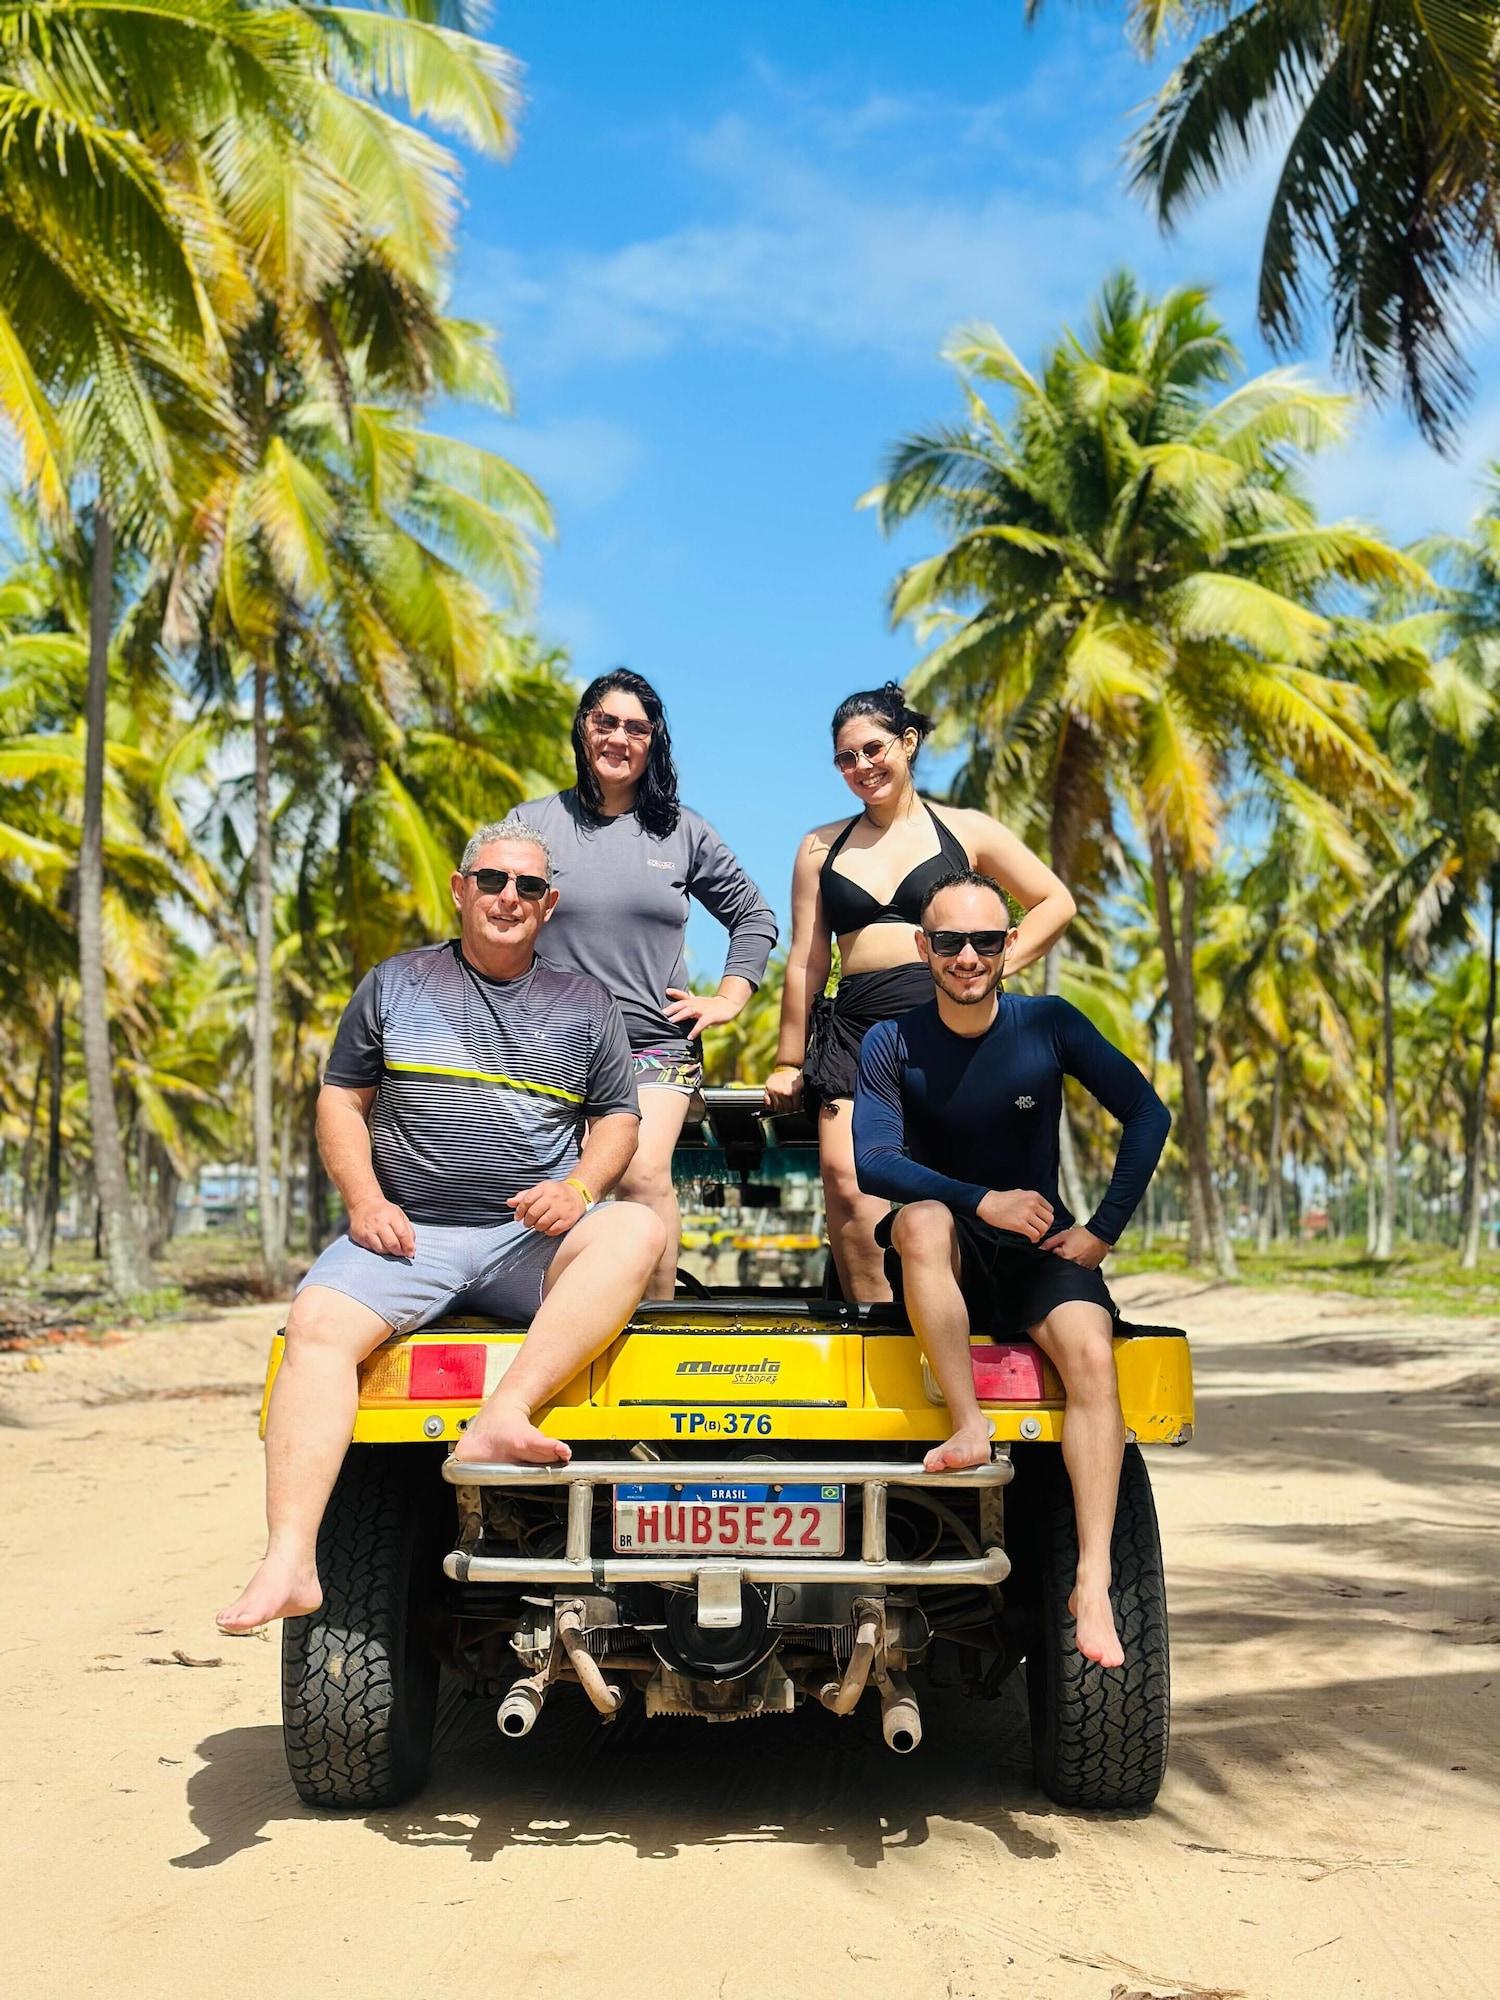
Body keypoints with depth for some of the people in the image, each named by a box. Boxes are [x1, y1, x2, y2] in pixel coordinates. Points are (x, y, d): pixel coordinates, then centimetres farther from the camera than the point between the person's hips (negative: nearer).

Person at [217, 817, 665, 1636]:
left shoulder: (583, 1003, 16)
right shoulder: (396, 984, 14)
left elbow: (618, 1116, 17)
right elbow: (341, 1098, 13)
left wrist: (577, 1187, -5)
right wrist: (363, 1198, -4)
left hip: (535, 1241, 1)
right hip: (409, 1233, 0)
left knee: (637, 1230, -31)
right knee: (317, 1323, -29)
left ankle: (503, 1416, -43)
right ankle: (289, 1563, -36)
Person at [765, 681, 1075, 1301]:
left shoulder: (964, 830, 13)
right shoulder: (823, 847, 19)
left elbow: (1055, 903, 16)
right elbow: (805, 962, 17)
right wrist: (788, 1063, 14)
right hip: (855, 1030, 2)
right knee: (846, 1178, -18)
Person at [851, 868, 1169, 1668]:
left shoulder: (1049, 1025, -2)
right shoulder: (893, 1044, -4)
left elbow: (1146, 1114, 0)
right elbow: (871, 1159, -16)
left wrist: (1104, 1227, -6)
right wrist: (983, 1202, -26)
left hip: (1040, 1249, 1)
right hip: (947, 1259, 0)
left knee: (1091, 1353, -29)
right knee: (923, 1219, -36)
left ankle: (1092, 1585, -33)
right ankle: (970, 1426, -31)